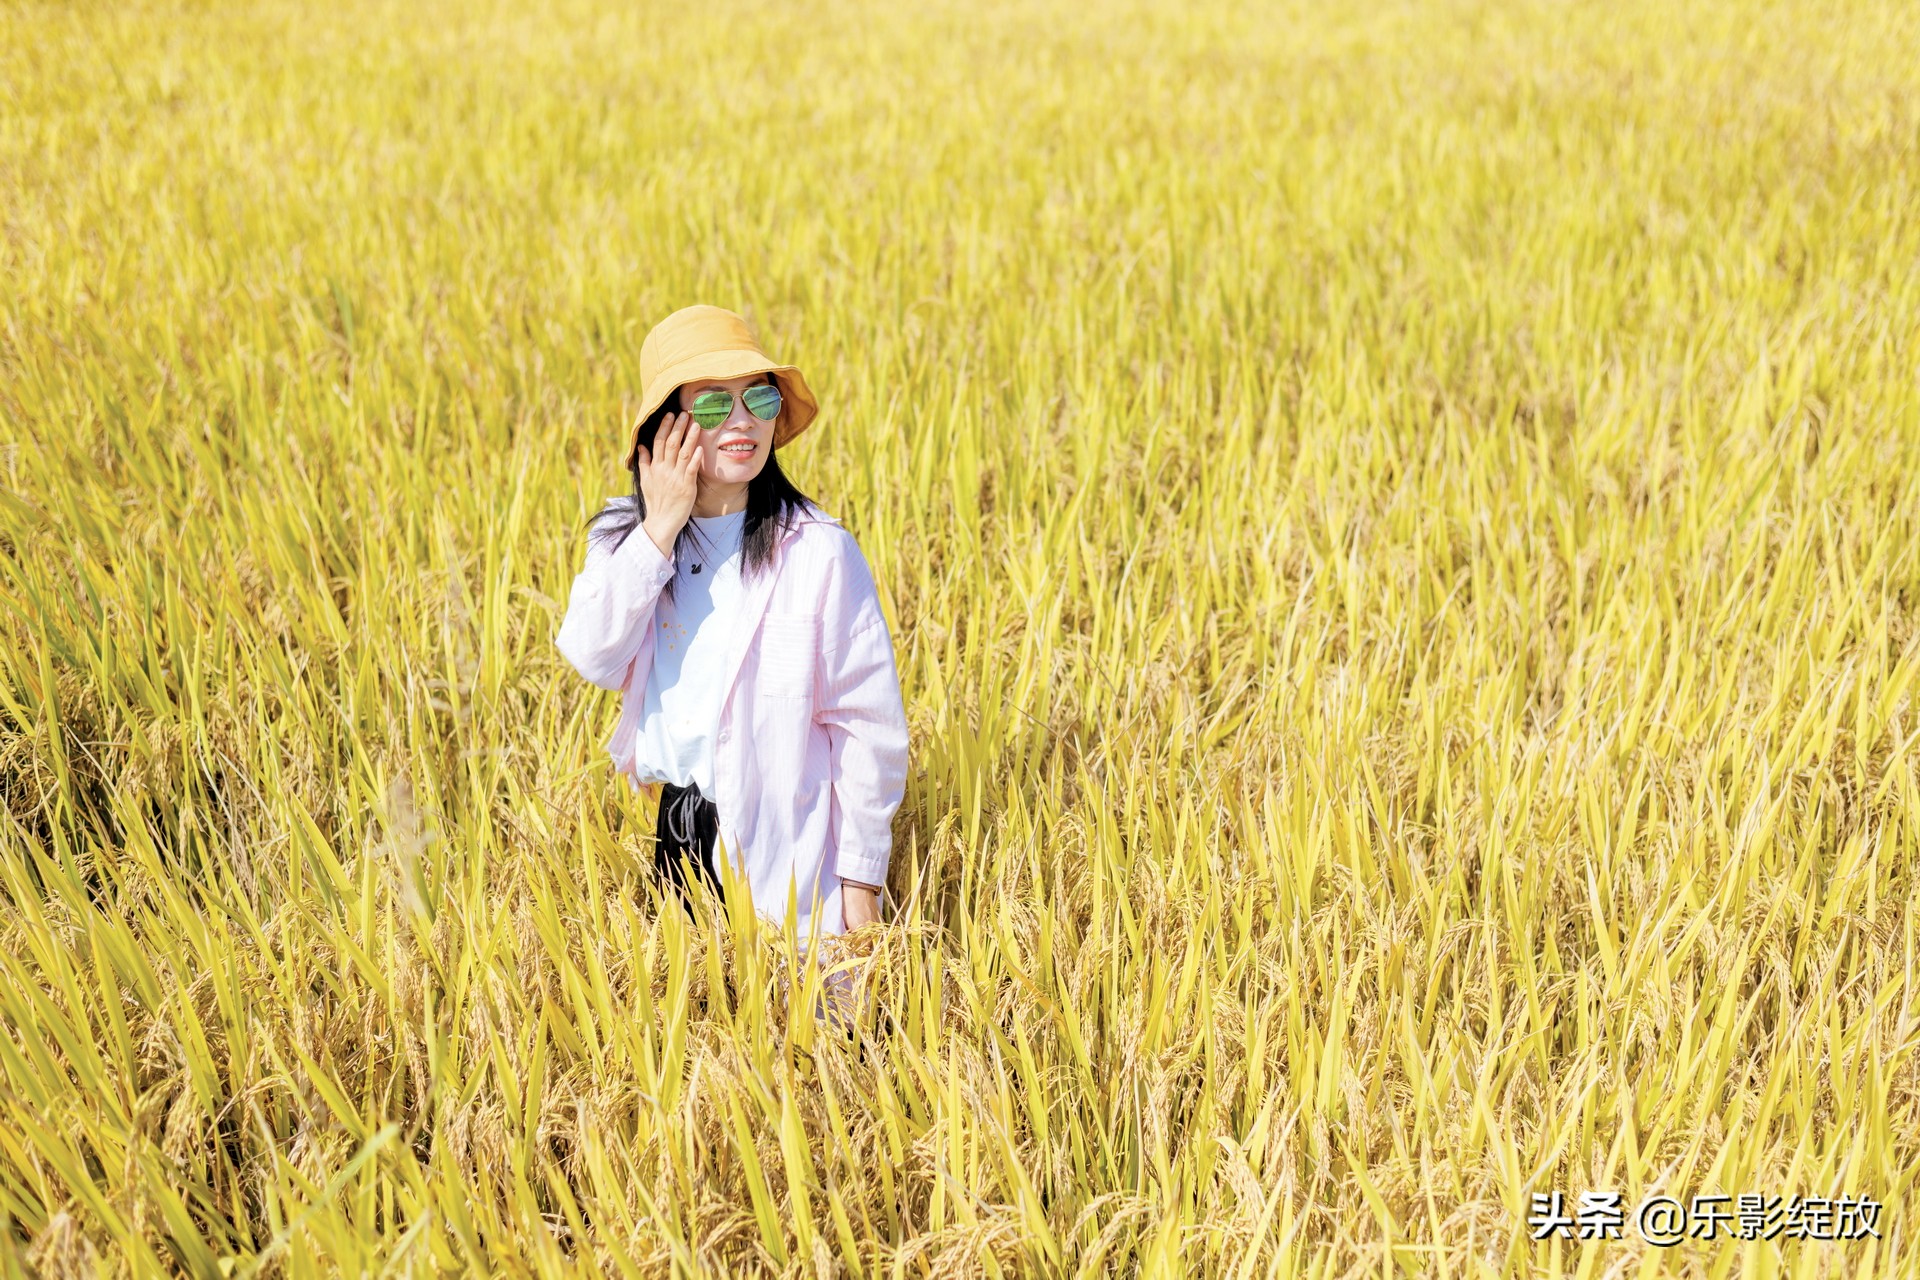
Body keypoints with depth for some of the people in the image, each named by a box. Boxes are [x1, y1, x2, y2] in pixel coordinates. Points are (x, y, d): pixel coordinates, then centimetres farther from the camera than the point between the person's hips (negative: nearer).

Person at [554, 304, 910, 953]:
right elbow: (594, 659, -15)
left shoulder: (818, 551, -13)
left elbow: (870, 724, -10)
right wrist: (660, 529, -18)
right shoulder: (626, 536, 1)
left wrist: (862, 877, -9)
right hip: (670, 833, 4)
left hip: (782, 848, -4)